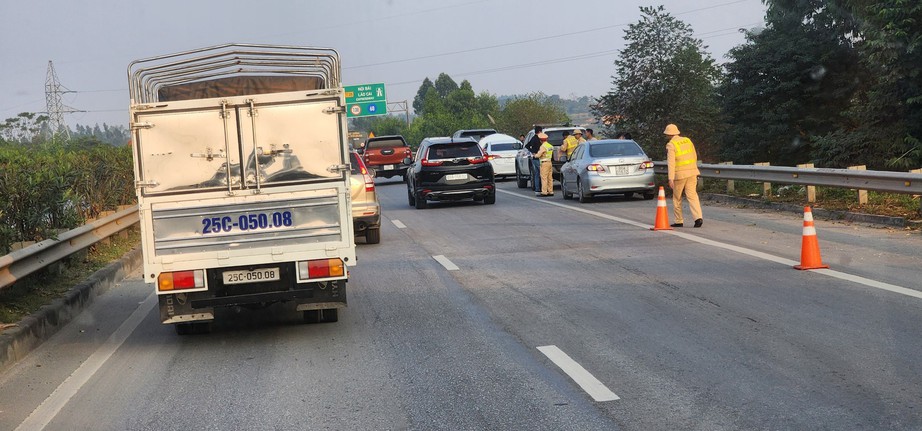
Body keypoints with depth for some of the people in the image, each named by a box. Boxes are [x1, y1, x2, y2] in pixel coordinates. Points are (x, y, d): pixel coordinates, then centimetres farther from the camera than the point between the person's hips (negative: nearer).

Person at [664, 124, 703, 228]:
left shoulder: (671, 145, -8)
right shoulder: (687, 140, 10)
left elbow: (671, 162, -16)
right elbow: (695, 156, 16)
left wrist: (670, 178, -20)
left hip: (680, 174, -5)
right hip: (692, 172, 5)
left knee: (677, 198, 11)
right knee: (692, 196, 0)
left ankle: (679, 221, 16)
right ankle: (698, 217, -18)